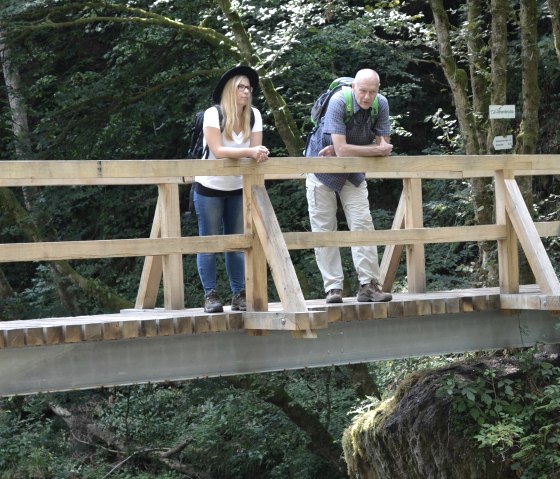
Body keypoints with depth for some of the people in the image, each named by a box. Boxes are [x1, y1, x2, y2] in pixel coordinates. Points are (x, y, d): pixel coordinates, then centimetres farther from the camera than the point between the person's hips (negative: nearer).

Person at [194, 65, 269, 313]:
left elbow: (256, 149, -8)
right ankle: (210, 295, 3)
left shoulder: (253, 115, -3)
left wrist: (259, 154, -31)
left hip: (238, 188, 4)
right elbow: (217, 150, -27)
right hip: (209, 188, -4)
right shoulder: (213, 114, -17)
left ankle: (239, 294, 9)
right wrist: (249, 152, -37)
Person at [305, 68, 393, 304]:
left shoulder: (381, 104, -15)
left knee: (363, 224, -7)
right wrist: (377, 150, -24)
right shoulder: (339, 102, -28)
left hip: (353, 173, 3)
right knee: (324, 230, -3)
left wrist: (345, 150, -21)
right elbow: (342, 149, -33)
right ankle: (333, 287, 0)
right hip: (322, 169, -3)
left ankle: (368, 284, -7)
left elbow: (384, 146, -14)